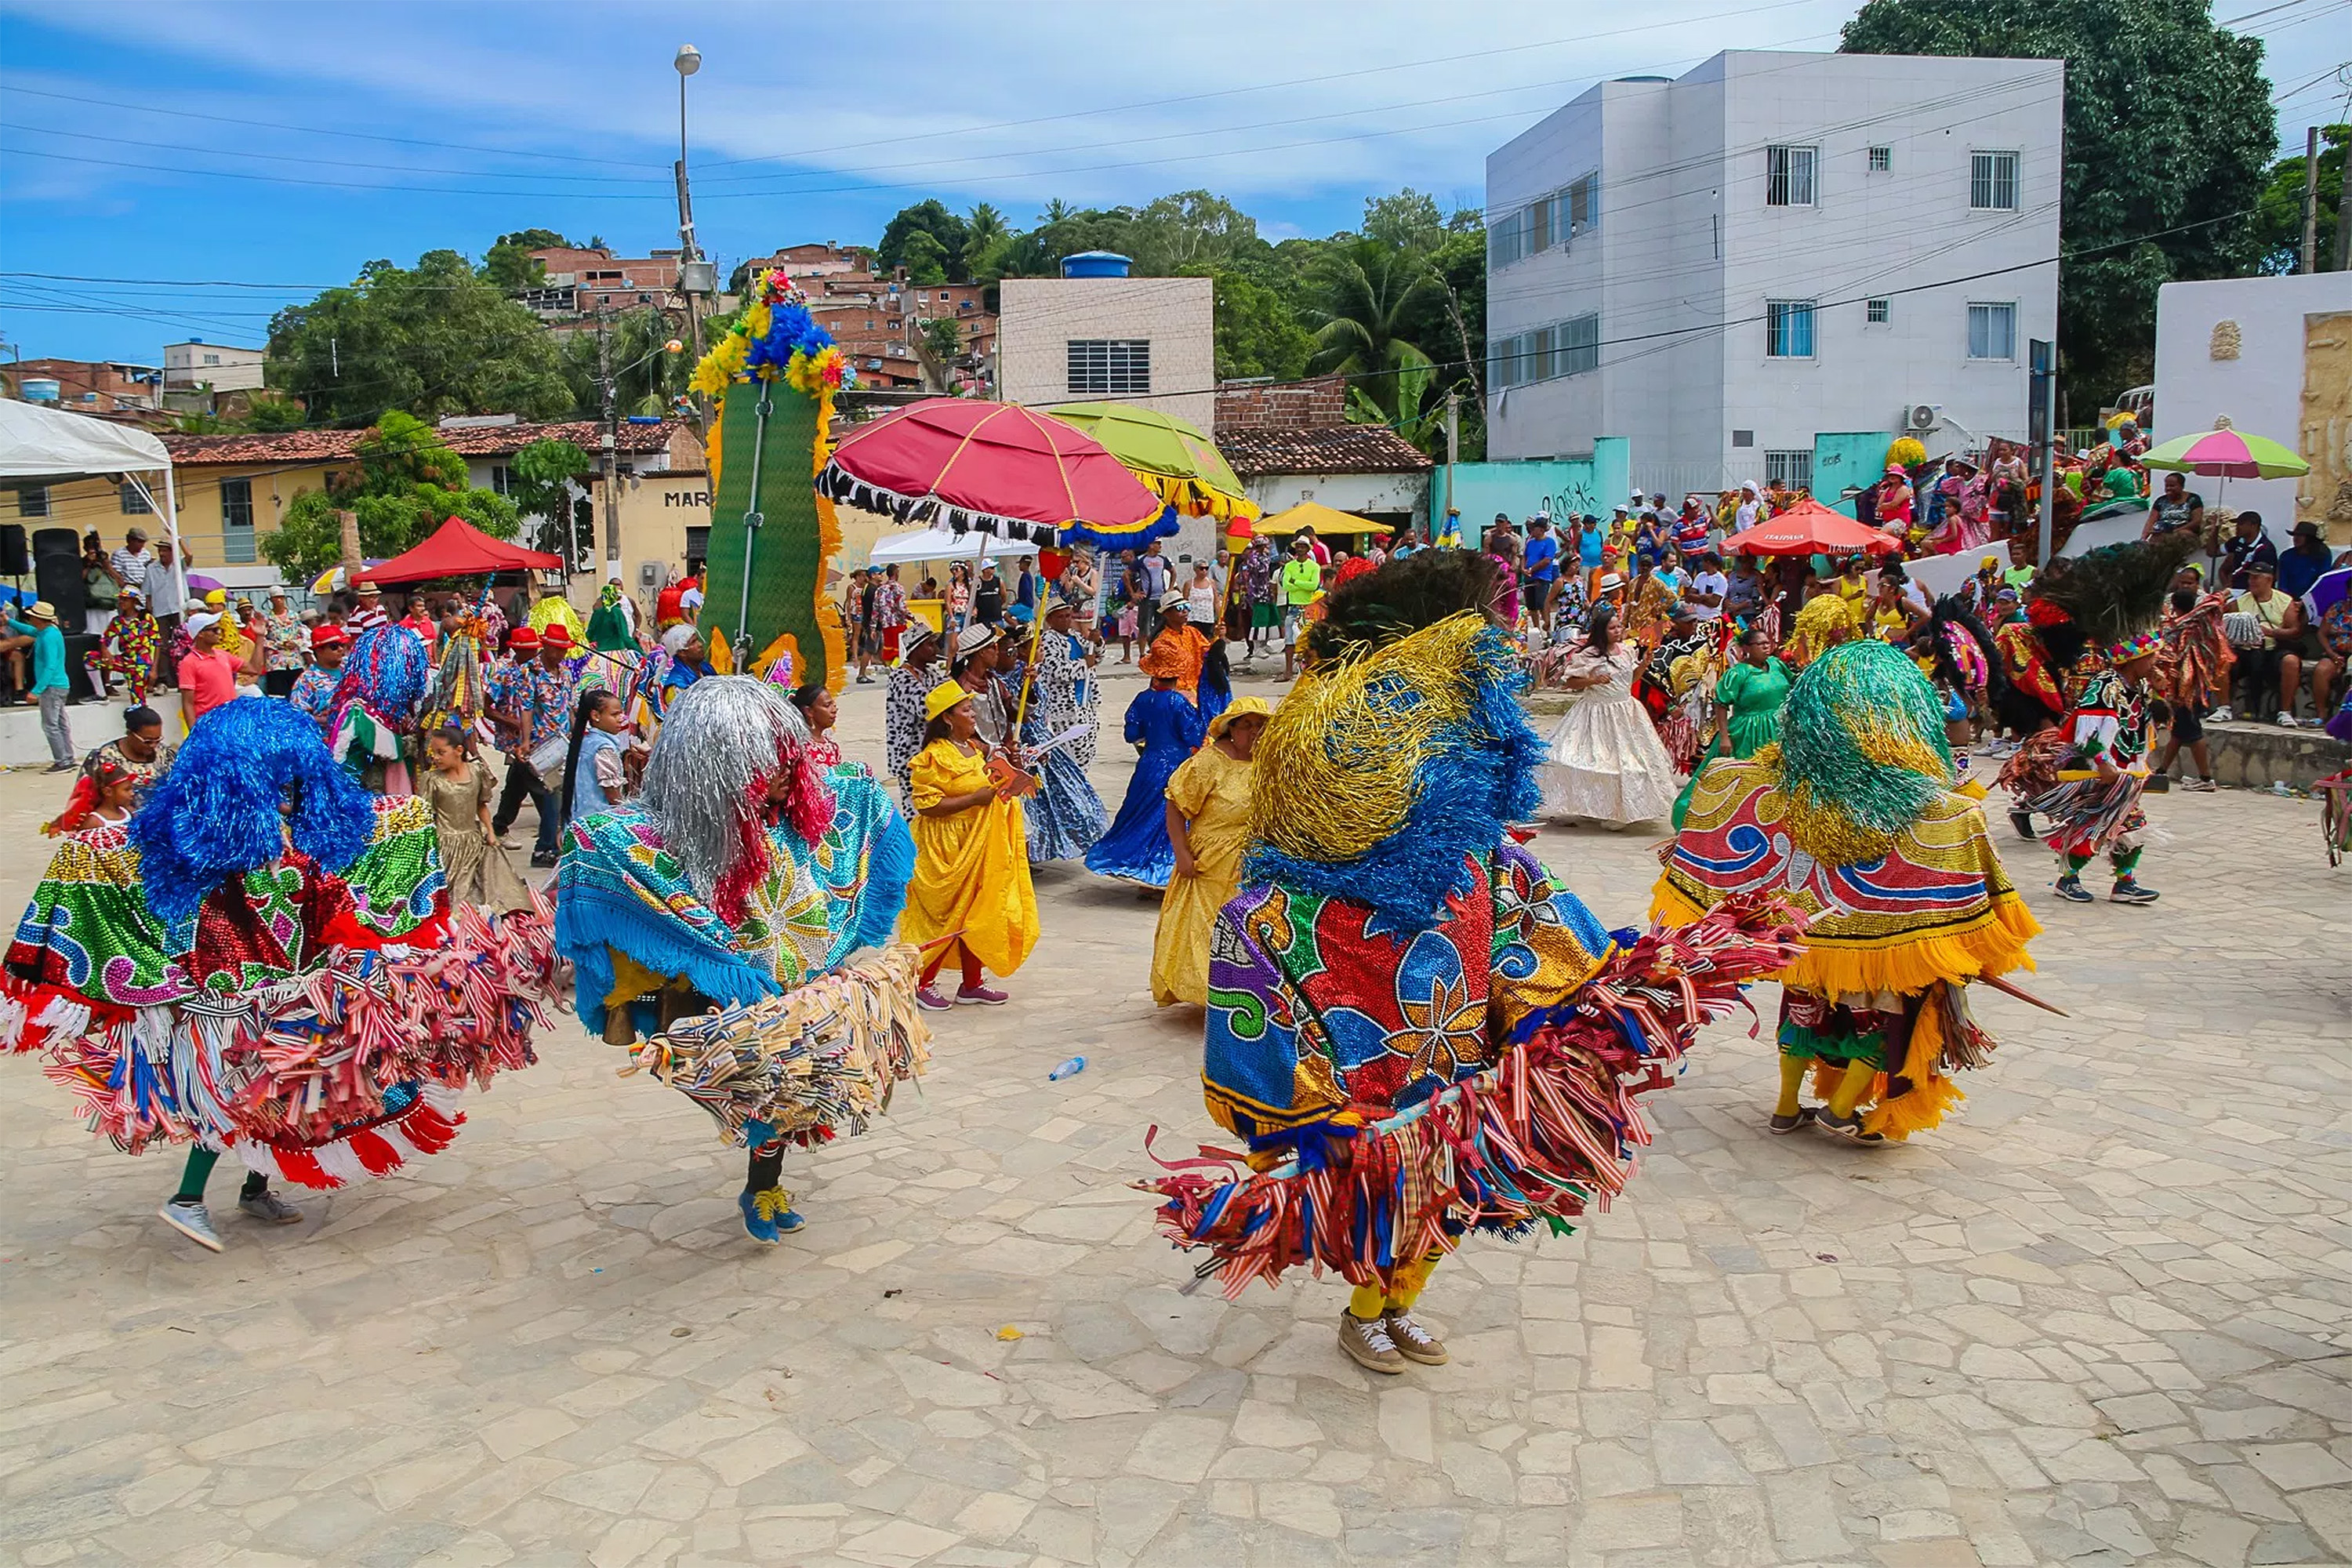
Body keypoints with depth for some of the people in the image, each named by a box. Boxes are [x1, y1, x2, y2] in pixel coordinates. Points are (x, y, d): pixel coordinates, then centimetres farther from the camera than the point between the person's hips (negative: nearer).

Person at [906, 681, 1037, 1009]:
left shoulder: (976, 748, 10)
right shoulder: (935, 756, -17)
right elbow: (927, 804, -23)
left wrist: (999, 788, 6)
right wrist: (974, 799, -22)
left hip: (980, 846, 8)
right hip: (948, 849, -8)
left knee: (976, 914, 13)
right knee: (944, 916, -1)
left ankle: (972, 983, 23)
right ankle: (922, 984, 13)